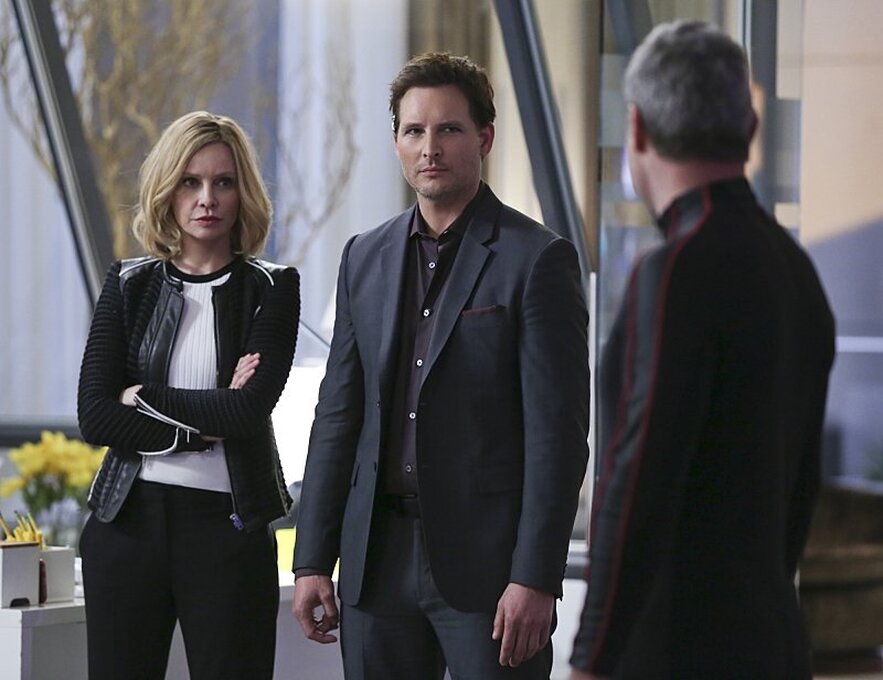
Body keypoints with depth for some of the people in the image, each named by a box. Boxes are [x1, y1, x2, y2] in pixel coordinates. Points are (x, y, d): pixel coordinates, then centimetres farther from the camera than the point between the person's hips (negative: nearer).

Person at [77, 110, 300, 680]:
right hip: (127, 520, 2)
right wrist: (206, 422, -9)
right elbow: (94, 416, -3)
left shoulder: (271, 288, 2)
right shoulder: (129, 285, 8)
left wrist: (142, 397, -6)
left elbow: (250, 410, -12)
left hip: (228, 526, -2)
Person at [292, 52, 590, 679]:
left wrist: (535, 580, -16)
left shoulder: (537, 260, -5)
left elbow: (557, 433, -9)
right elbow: (338, 415, 13)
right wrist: (313, 561, 8)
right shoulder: (366, 257, 13)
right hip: (380, 558, 5)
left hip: (487, 559, -5)